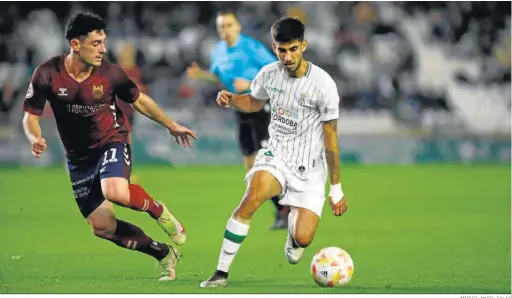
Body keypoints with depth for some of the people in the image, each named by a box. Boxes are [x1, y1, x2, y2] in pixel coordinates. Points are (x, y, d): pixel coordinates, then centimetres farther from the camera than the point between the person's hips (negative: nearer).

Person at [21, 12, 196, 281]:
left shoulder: (109, 73, -15)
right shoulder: (47, 75, -16)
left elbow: (139, 101, 3)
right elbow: (30, 116, -7)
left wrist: (171, 126, 10)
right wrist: (36, 139, -28)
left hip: (111, 143, -3)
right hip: (78, 158, 3)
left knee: (115, 192, -35)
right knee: (102, 227, 2)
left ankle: (159, 211, -3)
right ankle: (165, 254, 20)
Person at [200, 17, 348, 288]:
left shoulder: (323, 84, -16)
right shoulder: (269, 74, -4)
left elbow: (330, 139, -9)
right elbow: (255, 102, 20)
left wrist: (336, 189, -5)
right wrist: (230, 99, -3)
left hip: (309, 168, -2)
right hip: (275, 156, 2)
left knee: (303, 239, -15)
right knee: (252, 197, -31)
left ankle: (294, 221, 27)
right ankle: (221, 272, -24)